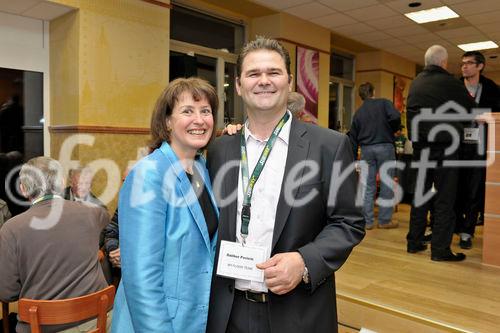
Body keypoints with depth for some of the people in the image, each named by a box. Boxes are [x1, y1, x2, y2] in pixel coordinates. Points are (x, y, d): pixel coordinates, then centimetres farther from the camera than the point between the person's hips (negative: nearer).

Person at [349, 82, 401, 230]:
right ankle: (385, 220, 9)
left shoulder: (358, 112, 15)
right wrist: (393, 130, 4)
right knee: (387, 185, 4)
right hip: (384, 147, -3)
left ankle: (367, 221, 11)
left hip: (366, 149, 4)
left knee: (368, 186, 8)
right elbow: (395, 117, -17)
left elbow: (353, 138, 16)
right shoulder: (384, 103, 3)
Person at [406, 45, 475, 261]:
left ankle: (414, 242, 18)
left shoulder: (416, 83, 10)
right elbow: (471, 109, 4)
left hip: (420, 144, 6)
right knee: (444, 198, -1)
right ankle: (440, 249, 1)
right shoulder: (448, 82, -7)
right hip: (443, 144, -5)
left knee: (420, 194, 12)